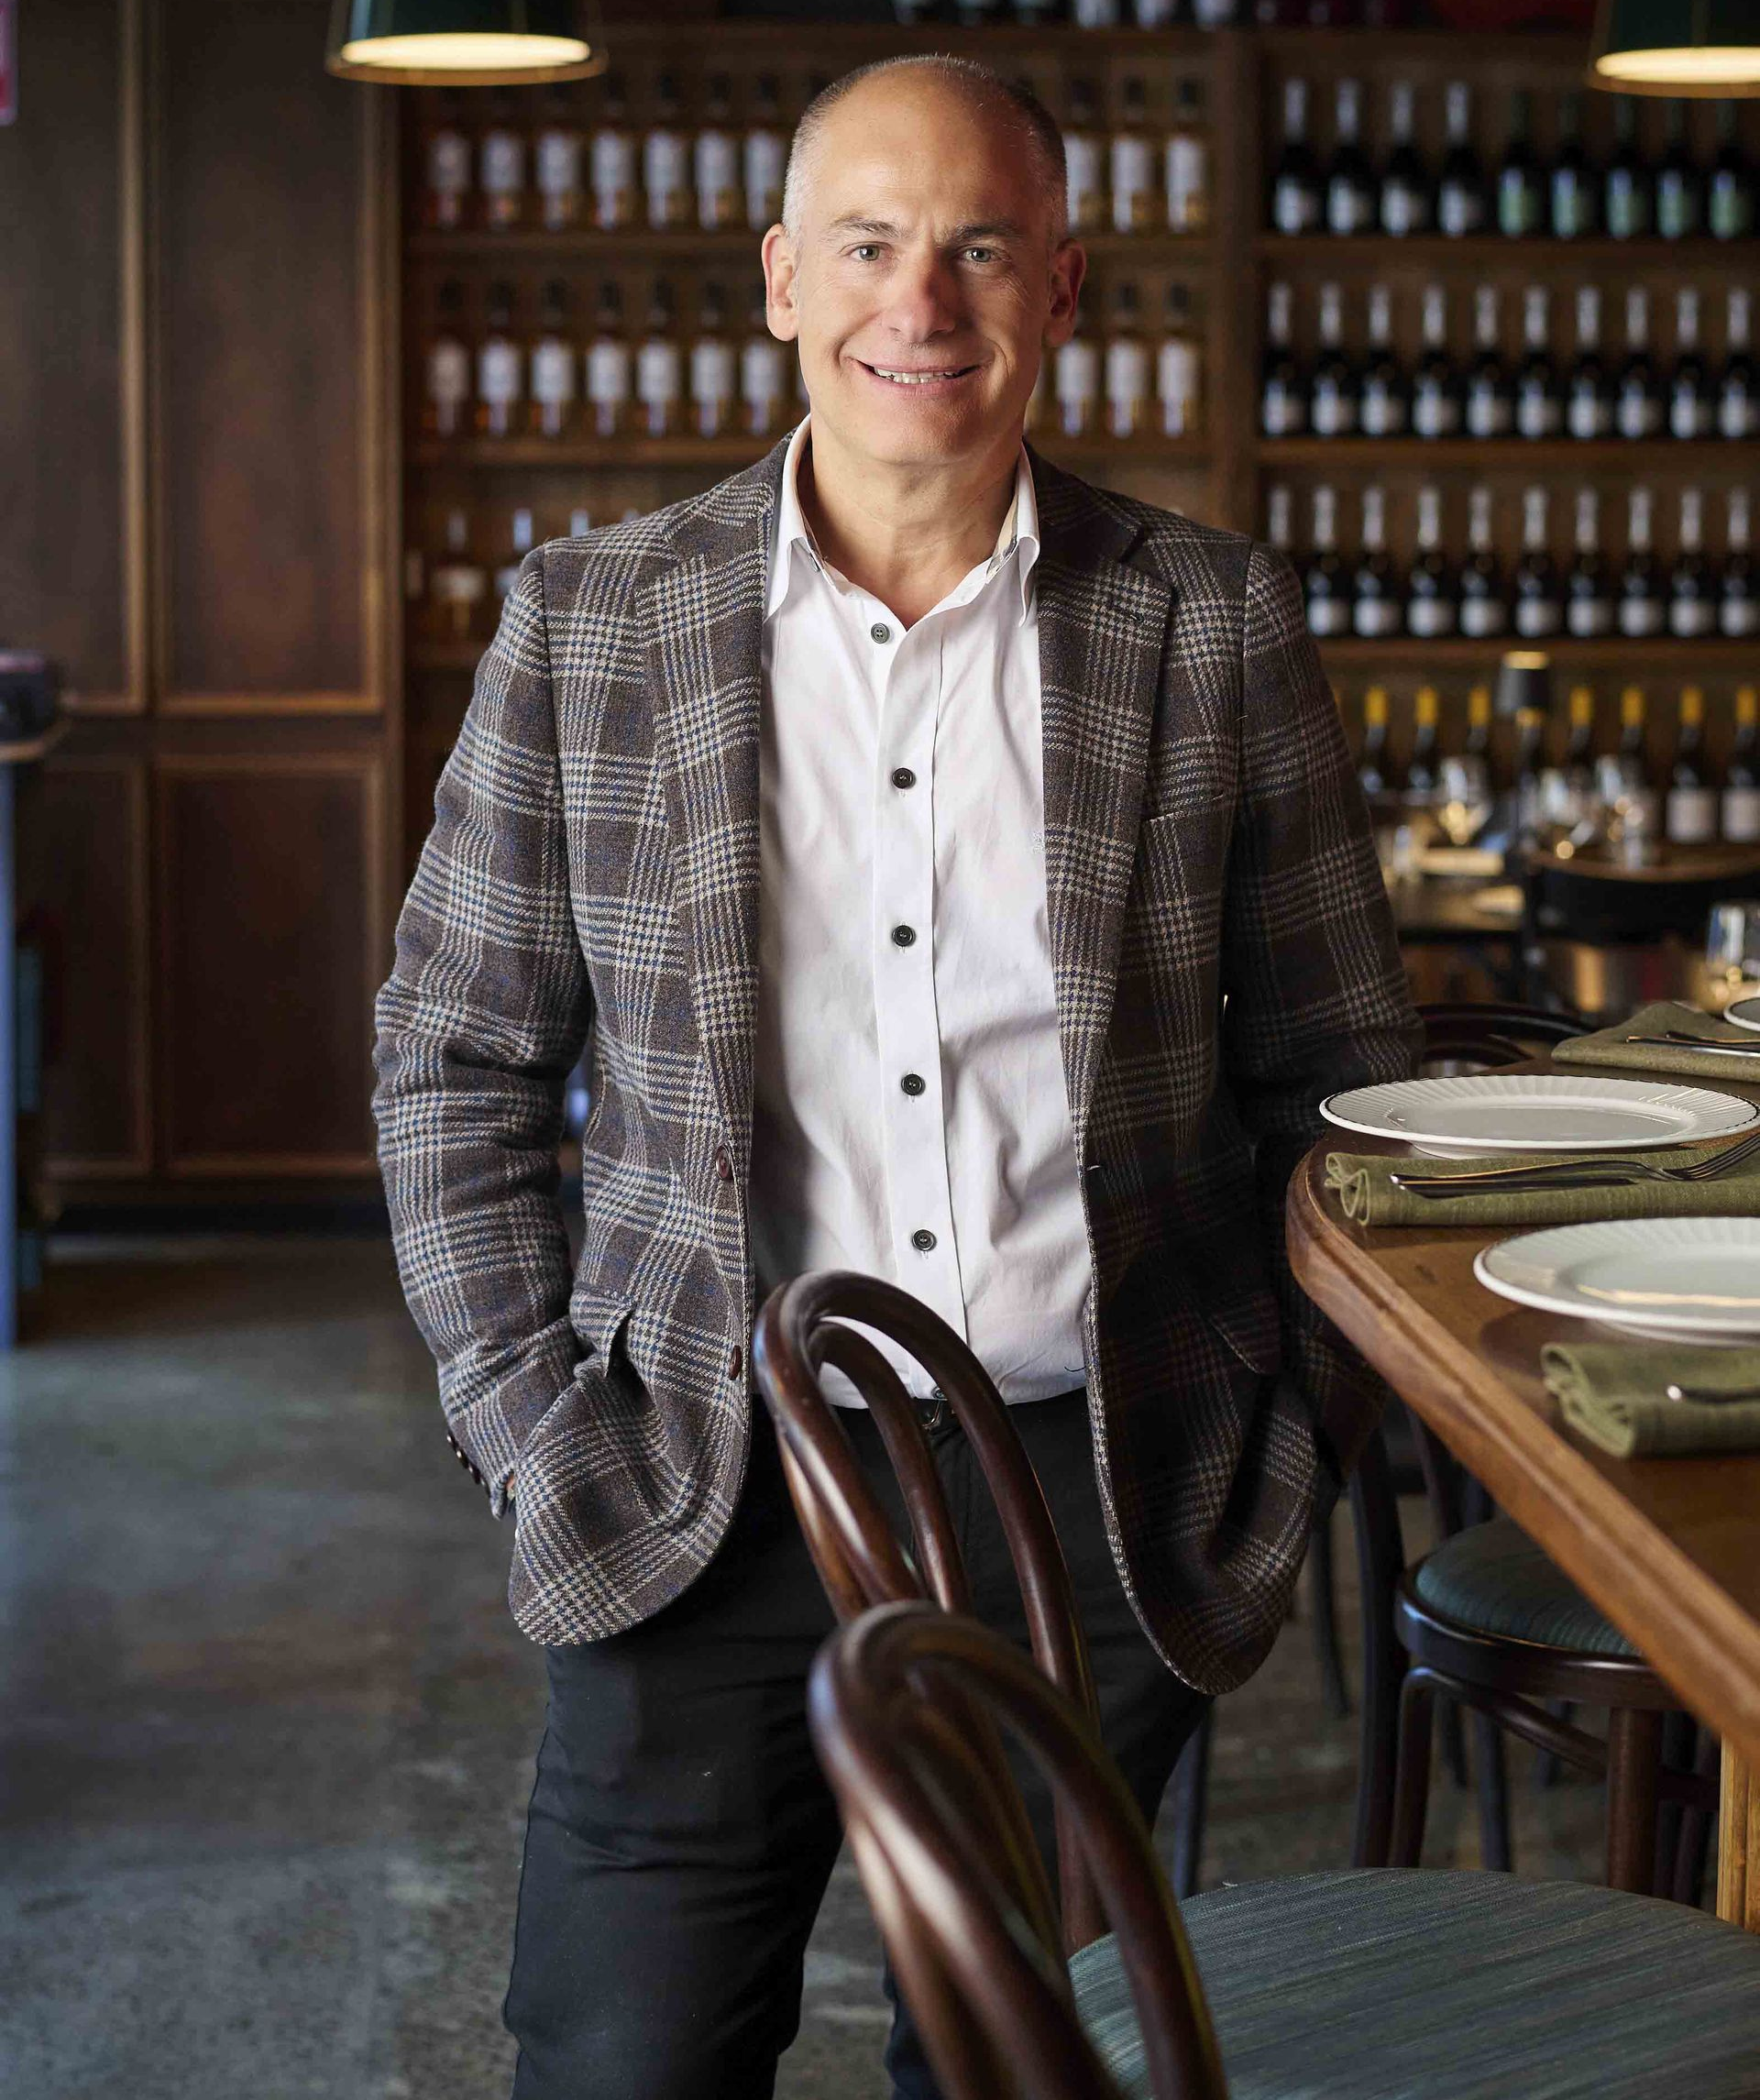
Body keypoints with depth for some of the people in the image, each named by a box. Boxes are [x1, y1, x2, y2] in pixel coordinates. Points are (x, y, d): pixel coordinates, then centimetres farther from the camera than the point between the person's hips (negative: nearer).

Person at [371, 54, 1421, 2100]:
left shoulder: (1214, 621, 2)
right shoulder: (592, 620, 2)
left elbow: (1341, 1067, 9)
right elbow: (451, 1061, 7)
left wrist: (1294, 1439, 2)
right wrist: (535, 1432, -1)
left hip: (1101, 1492, 1)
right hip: (713, 1491, 0)